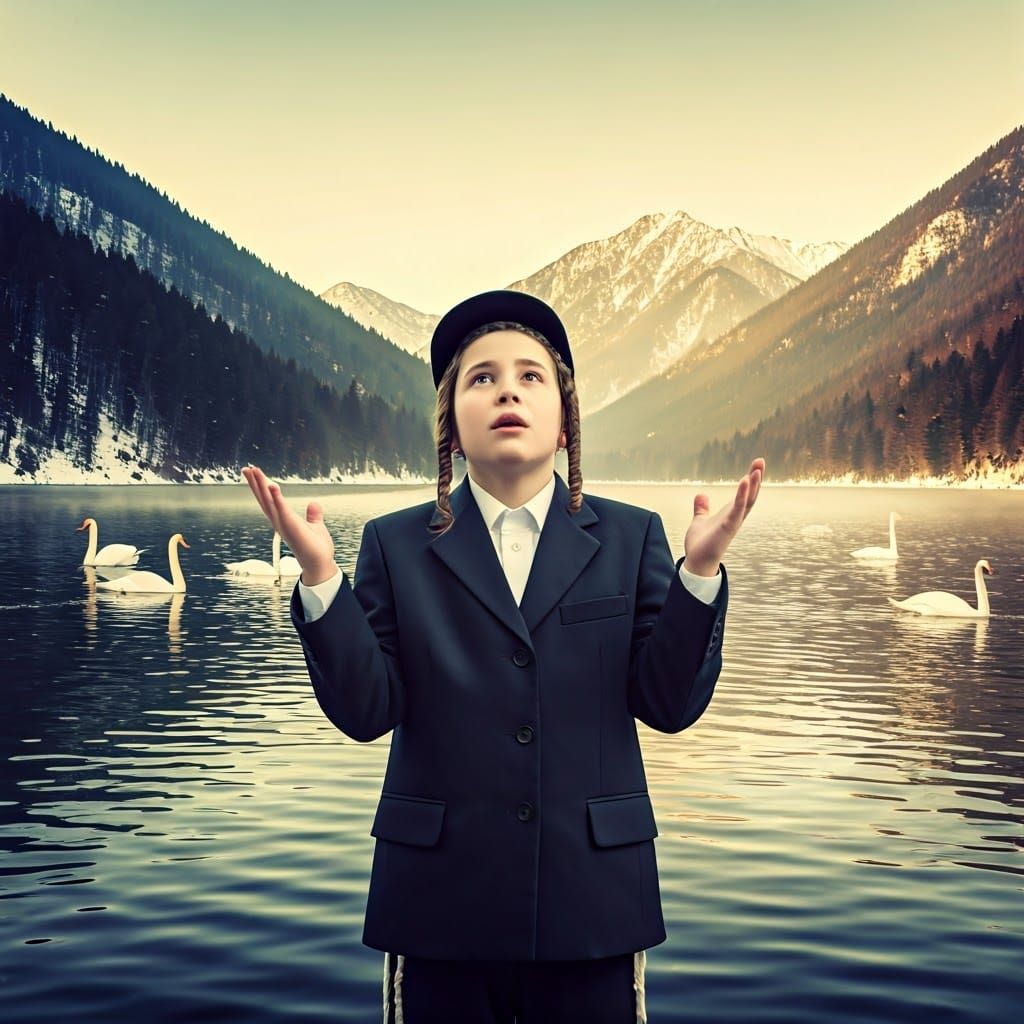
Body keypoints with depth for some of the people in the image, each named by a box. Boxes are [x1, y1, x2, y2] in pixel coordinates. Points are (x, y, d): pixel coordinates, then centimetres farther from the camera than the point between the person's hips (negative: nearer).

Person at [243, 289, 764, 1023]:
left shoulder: (630, 538, 4)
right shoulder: (396, 545, 3)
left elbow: (671, 705, -3)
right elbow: (364, 711, -5)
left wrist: (700, 570, -15)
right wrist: (320, 577, -17)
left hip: (591, 906, 1)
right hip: (442, 907, 0)